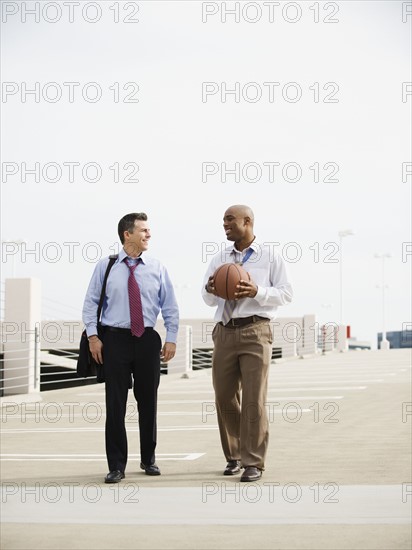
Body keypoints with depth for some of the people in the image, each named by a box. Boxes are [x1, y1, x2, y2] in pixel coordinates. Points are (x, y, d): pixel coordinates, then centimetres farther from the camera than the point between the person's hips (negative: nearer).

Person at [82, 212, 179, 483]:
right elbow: (91, 303, 2)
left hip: (148, 339, 2)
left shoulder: (157, 268, 4)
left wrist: (171, 338, -1)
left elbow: (170, 307, 6)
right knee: (116, 402, -1)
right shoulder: (106, 266, 1)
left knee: (148, 400, 10)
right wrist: (93, 336, -6)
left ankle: (149, 459, 26)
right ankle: (117, 465, 8)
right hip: (114, 339, -2)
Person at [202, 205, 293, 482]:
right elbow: (209, 300, 16)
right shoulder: (219, 259, 15)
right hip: (225, 332, 4)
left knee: (254, 398, -7)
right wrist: (209, 289, -8)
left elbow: (286, 293, -1)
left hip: (255, 331, -4)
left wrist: (257, 292, -17)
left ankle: (253, 463, 0)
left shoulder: (270, 257, 4)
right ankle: (234, 456, 24)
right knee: (225, 397, 7)